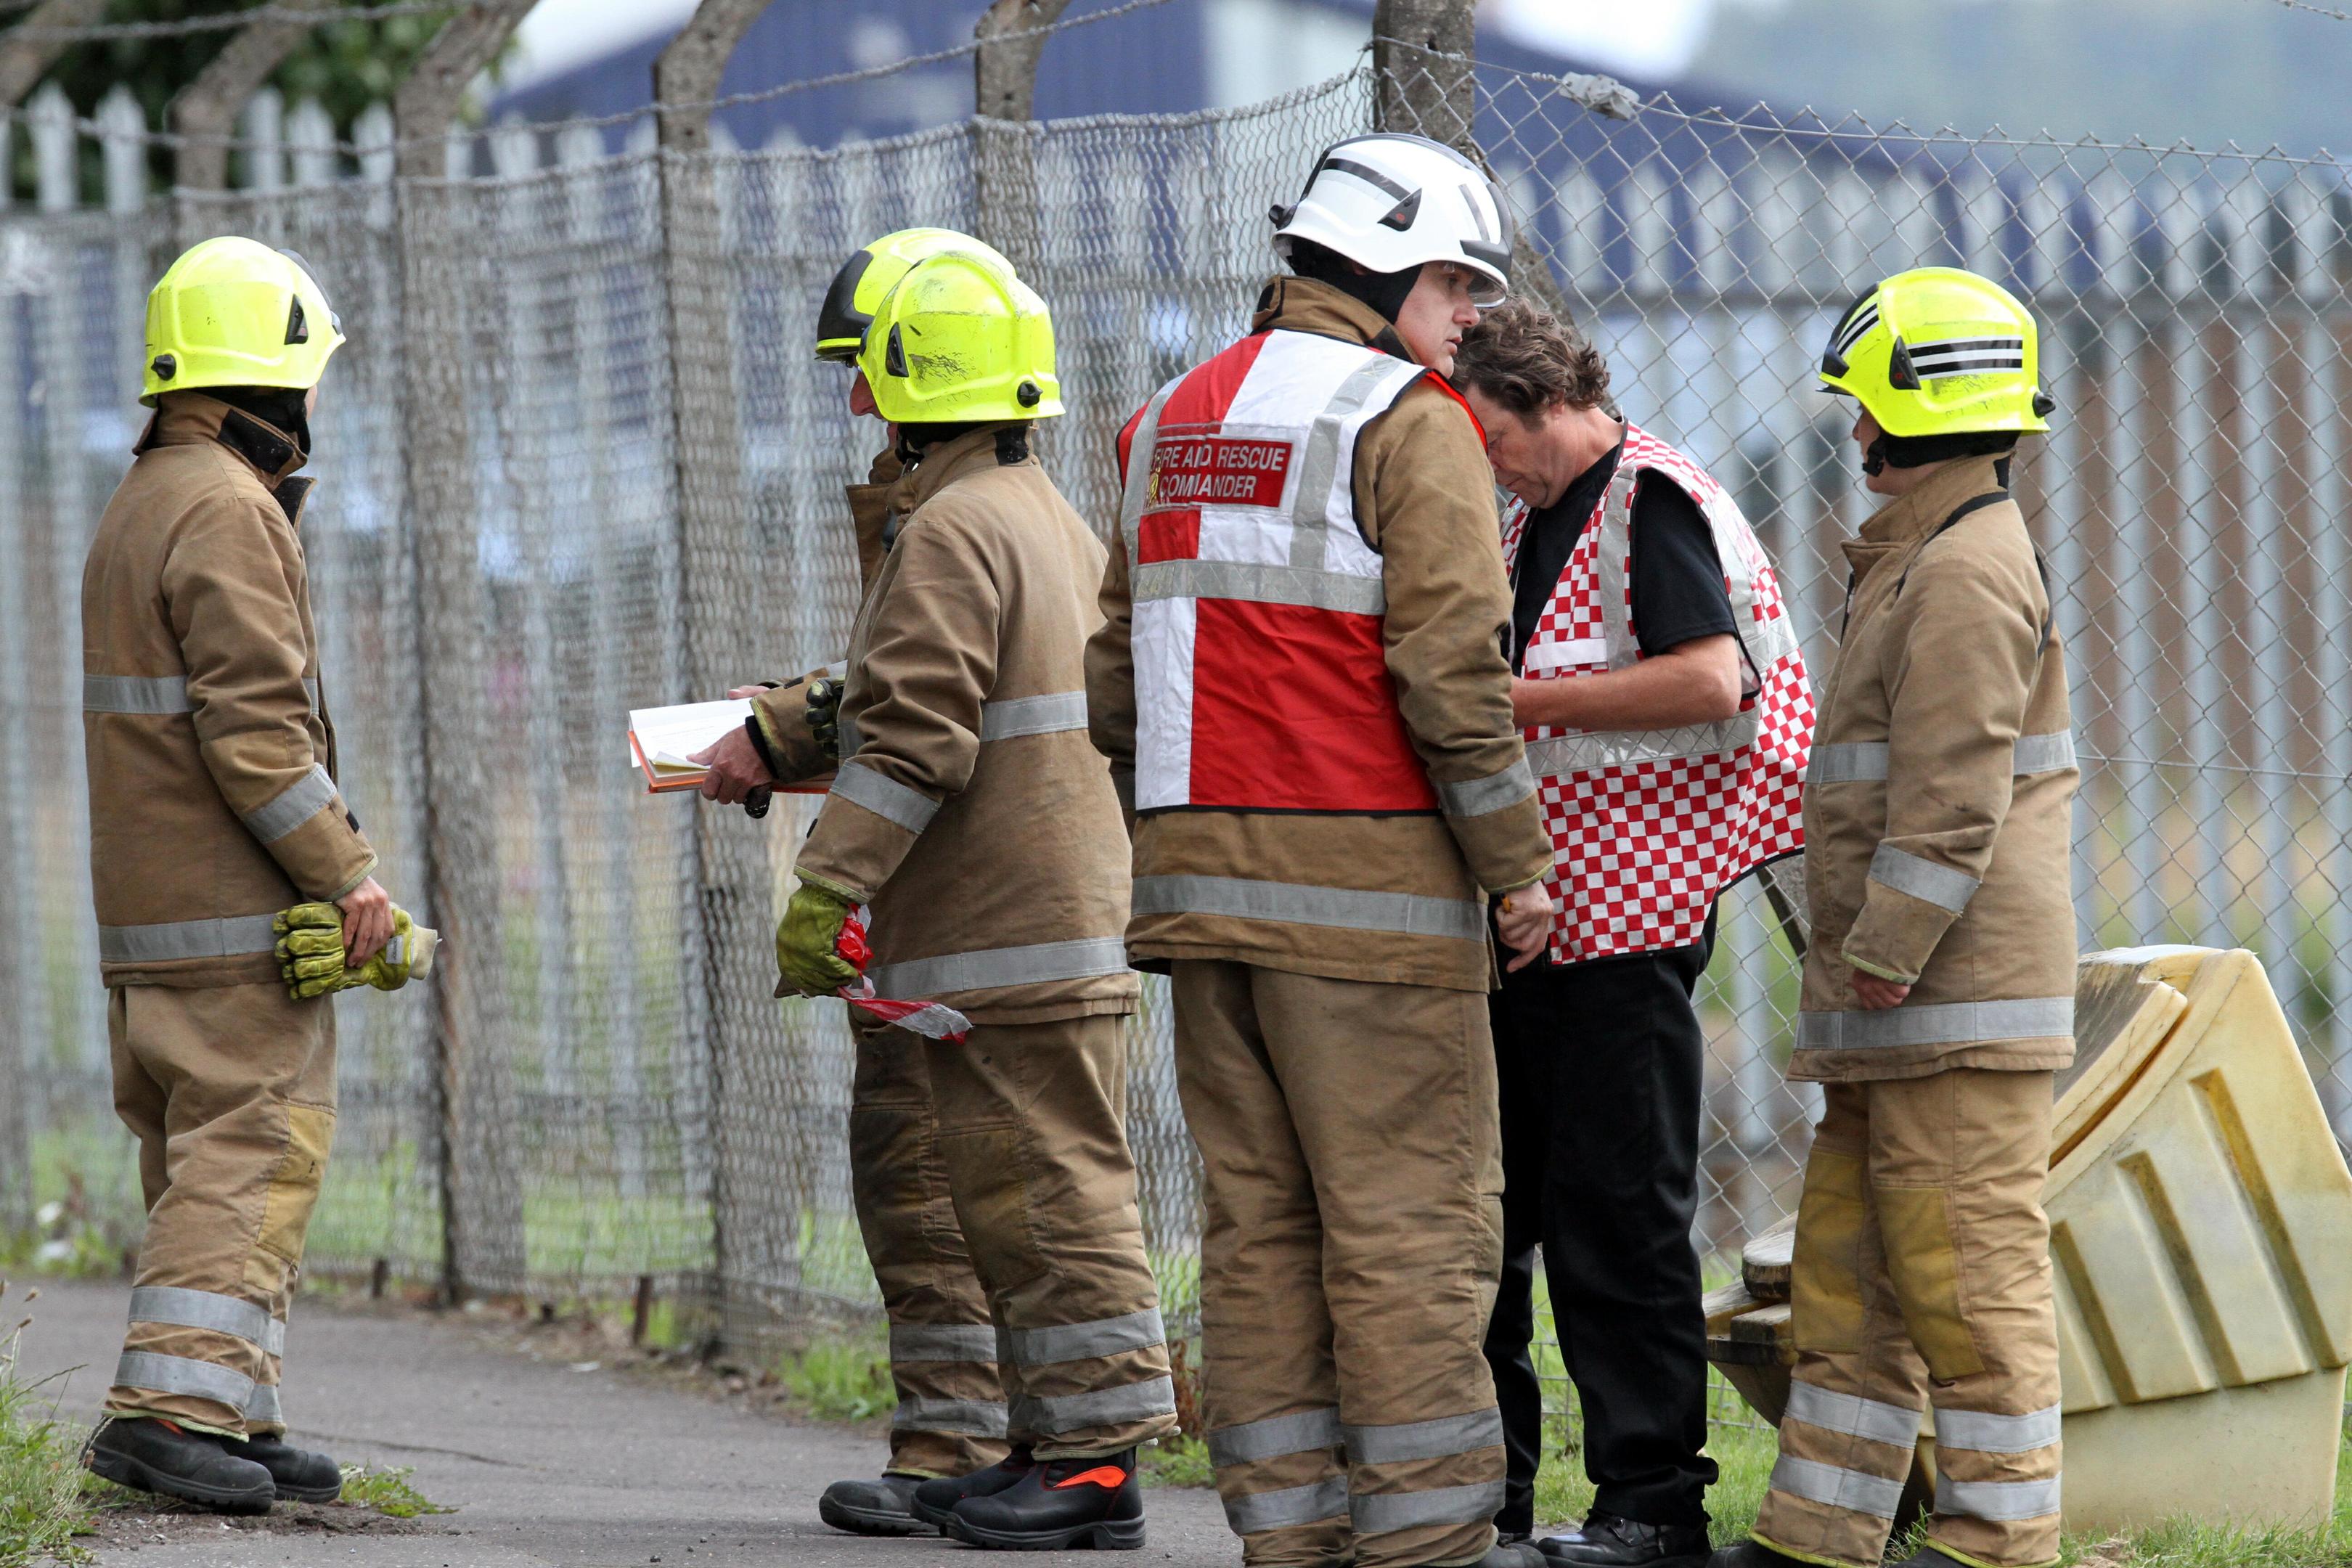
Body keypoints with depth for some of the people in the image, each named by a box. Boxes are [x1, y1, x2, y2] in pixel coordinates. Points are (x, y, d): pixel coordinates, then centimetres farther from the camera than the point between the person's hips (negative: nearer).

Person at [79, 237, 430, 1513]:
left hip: (145, 911, 10)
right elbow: (255, 726, -20)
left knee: (202, 1160, 10)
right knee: (254, 1153, -10)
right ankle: (175, 1402, -17)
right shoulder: (227, 512, -14)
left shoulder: (138, 505, 18)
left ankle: (230, 1420, 11)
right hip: (237, 915, -10)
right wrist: (348, 877, -16)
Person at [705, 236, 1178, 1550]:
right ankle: (1060, 1444, 16)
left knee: (1047, 1190, -9)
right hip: (1066, 919, 10)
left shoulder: (954, 531, -14)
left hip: (1006, 940, -10)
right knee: (1030, 1192, 13)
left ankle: (1096, 1463, -8)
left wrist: (825, 889, -19)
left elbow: (912, 738, -20)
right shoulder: (1061, 526, 19)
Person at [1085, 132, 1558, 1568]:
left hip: (1204, 861, 7)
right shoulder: (1408, 424, -7)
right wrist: (1517, 860, -6)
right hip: (1365, 876, -7)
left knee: (1260, 1218, 9)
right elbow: (1450, 664, -14)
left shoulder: (1174, 423, 16)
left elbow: (1123, 677, 17)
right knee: (1410, 1216, -4)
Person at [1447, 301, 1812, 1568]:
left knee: (1619, 1210, -6)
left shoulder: (1651, 501, -10)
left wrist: (1528, 700, -18)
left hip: (1628, 912, -9)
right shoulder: (1528, 519, 18)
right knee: (1485, 1190, 10)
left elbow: (1711, 681, -22)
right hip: (1522, 911, 9)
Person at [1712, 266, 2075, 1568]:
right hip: (1899, 1016, 11)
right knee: (1850, 1267, 10)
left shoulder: (1969, 571, -13)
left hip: (1962, 1002, -11)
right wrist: (1862, 974, 26)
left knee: (1964, 1270, -8)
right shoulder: (1916, 566, 21)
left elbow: (1956, 790, -20)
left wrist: (1886, 954, -21)